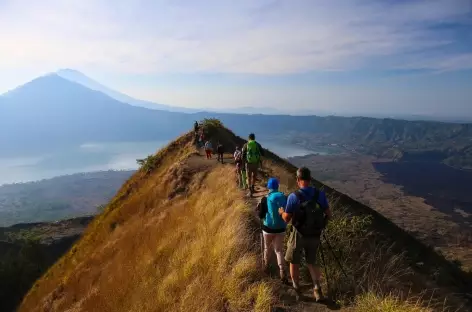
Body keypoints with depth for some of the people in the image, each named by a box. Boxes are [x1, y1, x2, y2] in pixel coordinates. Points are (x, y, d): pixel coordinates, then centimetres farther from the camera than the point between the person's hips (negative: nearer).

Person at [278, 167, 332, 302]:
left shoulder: (293, 197, -22)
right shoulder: (320, 194, -12)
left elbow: (286, 219, -14)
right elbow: (328, 214, -3)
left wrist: (281, 212, 7)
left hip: (298, 234, -3)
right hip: (314, 235, 3)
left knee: (294, 261, 20)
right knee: (311, 261, 24)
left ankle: (296, 289, 34)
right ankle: (317, 288, 11)